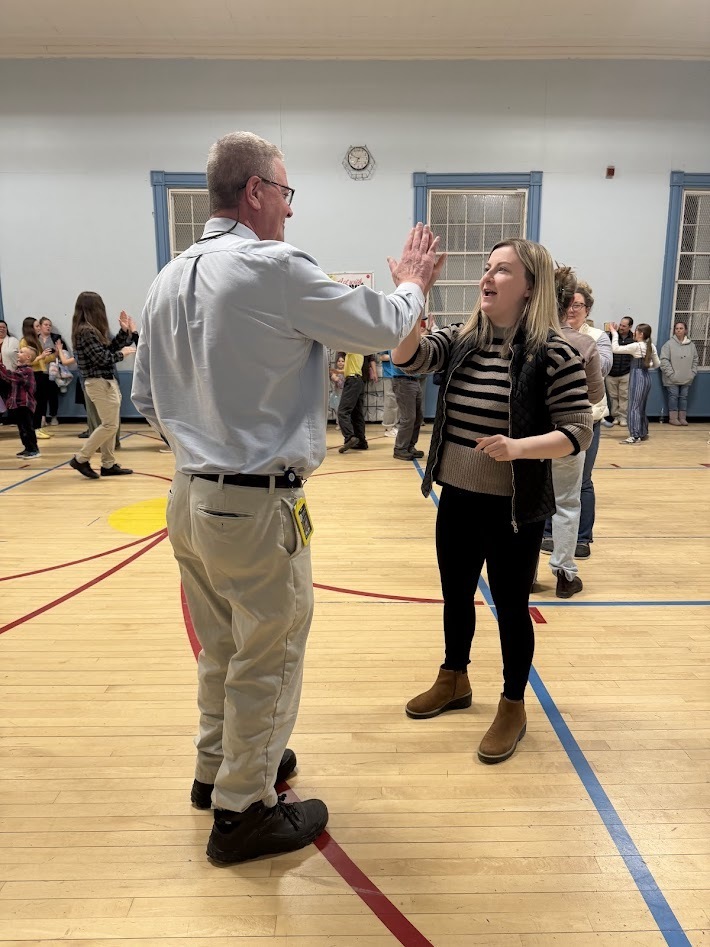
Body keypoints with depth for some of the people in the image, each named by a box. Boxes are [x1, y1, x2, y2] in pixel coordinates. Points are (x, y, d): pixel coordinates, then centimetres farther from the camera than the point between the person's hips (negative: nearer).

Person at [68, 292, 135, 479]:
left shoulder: (93, 330, 12)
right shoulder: (86, 331, -16)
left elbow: (110, 349, 13)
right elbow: (101, 358, -20)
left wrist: (124, 331, 11)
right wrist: (122, 354, -7)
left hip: (107, 381, 10)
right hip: (99, 383, -10)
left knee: (110, 424, 12)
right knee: (110, 425, -7)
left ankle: (108, 465, 16)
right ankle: (81, 459, 1)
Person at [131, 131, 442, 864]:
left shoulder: (169, 280, 8)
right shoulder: (276, 268, -15)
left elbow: (146, 398, 13)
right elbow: (382, 327, -5)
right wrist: (412, 283, 14)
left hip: (190, 496, 8)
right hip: (257, 505, -8)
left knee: (221, 647, 22)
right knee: (267, 659, 8)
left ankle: (219, 767, 41)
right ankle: (242, 812, 25)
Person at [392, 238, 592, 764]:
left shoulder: (553, 352, -13)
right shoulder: (460, 340, 2)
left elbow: (578, 431, -13)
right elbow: (409, 356, -13)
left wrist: (518, 447, -29)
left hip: (515, 508, -5)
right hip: (458, 499, 5)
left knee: (510, 606, 9)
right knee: (456, 595, 19)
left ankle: (513, 708, 31)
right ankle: (454, 680, 43)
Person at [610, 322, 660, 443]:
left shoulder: (636, 346, -13)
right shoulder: (651, 346, 7)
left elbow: (615, 348, -12)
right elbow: (657, 364, 12)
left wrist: (614, 333, -5)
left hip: (637, 377, -8)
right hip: (646, 377, 8)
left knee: (634, 406, -6)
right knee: (641, 406, 16)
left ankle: (635, 436, -8)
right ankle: (643, 433, 24)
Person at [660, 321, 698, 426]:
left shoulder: (691, 345, 5)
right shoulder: (669, 344, -7)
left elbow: (695, 361, 12)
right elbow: (664, 360, -11)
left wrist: (692, 373, 3)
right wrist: (671, 374, -14)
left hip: (686, 379, 4)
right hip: (672, 379, -4)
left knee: (684, 397, 8)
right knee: (673, 397, -1)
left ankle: (682, 418, 15)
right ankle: (673, 418, 8)